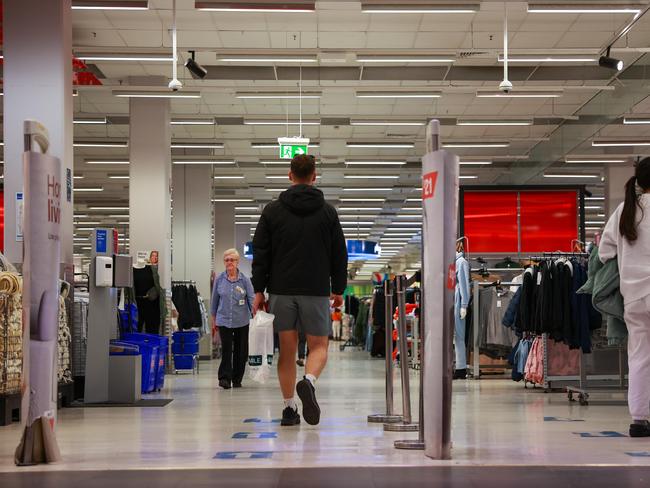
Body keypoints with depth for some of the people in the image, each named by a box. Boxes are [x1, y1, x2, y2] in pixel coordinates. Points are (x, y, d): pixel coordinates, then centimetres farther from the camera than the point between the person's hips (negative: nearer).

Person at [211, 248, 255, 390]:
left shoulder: (244, 280, -2)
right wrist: (213, 317, 13)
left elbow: (251, 298, -3)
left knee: (240, 351, 5)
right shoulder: (219, 280, 2)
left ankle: (237, 379, 17)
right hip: (224, 320, 0)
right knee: (226, 349, -12)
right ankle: (225, 378, -10)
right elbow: (215, 299, 10)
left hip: (241, 321, 0)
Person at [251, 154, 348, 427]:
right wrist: (338, 289, 15)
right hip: (316, 291, -1)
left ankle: (289, 409, 6)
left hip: (281, 291, 1)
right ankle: (308, 382, -24)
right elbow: (339, 254, 7)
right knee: (319, 346, 6)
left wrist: (259, 290, 6)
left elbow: (260, 253, 3)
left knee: (286, 350, 8)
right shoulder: (327, 211, 4)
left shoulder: (272, 210, 5)